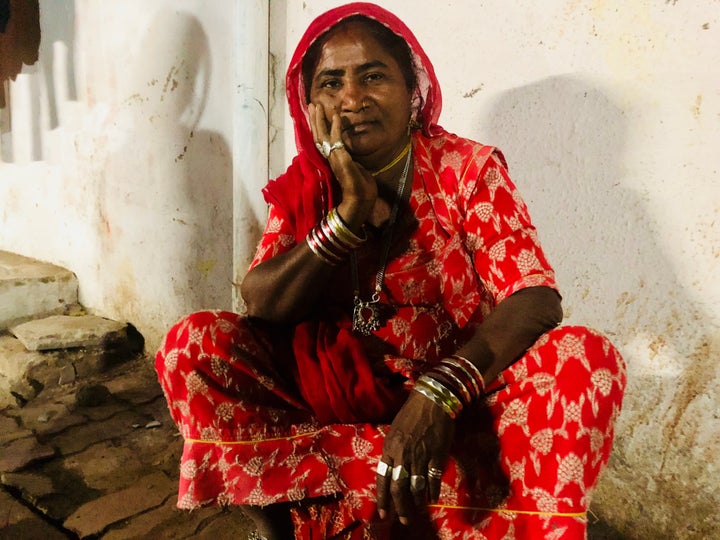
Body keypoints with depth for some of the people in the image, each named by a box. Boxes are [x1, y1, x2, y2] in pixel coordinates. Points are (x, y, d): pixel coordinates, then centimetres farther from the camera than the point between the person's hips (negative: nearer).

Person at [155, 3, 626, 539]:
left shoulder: (469, 169, -8)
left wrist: (437, 393, -35)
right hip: (333, 385, 2)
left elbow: (536, 300, -19)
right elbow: (261, 304, -10)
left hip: (455, 390, -1)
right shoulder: (303, 184, 1)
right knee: (192, 343, -13)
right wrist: (350, 212, -22)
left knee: (588, 359, -27)